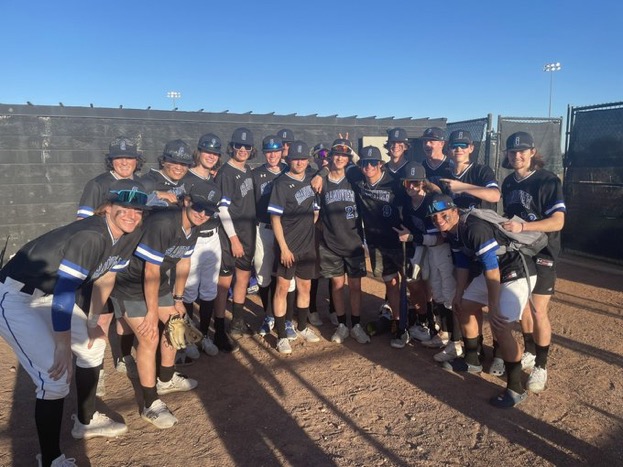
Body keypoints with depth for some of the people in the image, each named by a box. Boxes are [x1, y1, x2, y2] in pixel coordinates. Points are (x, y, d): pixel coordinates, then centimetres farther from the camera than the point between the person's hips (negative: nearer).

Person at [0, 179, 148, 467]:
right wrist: (63, 347, -31)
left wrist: (94, 321, 14)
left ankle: (85, 421, 39)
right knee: (56, 375, -16)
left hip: (50, 294, 9)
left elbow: (104, 278, 8)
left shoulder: (129, 236, -5)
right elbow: (64, 293, -33)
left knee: (93, 347, 19)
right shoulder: (90, 236, -31)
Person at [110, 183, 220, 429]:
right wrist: (152, 312, -19)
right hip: (130, 285, -9)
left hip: (157, 282, 9)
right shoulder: (162, 224, -33)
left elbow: (183, 262, 7)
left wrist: (178, 299, 13)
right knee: (149, 338, -11)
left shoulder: (193, 227, -6)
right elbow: (150, 272, -28)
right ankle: (151, 405, 5)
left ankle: (166, 380, 39)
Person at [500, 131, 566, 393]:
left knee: (538, 311, -5)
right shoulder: (509, 182, 6)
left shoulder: (548, 181, -14)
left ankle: (541, 366, 9)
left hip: (542, 254, -6)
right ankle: (529, 352, 32)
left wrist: (522, 227, -33)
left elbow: (558, 222, -22)